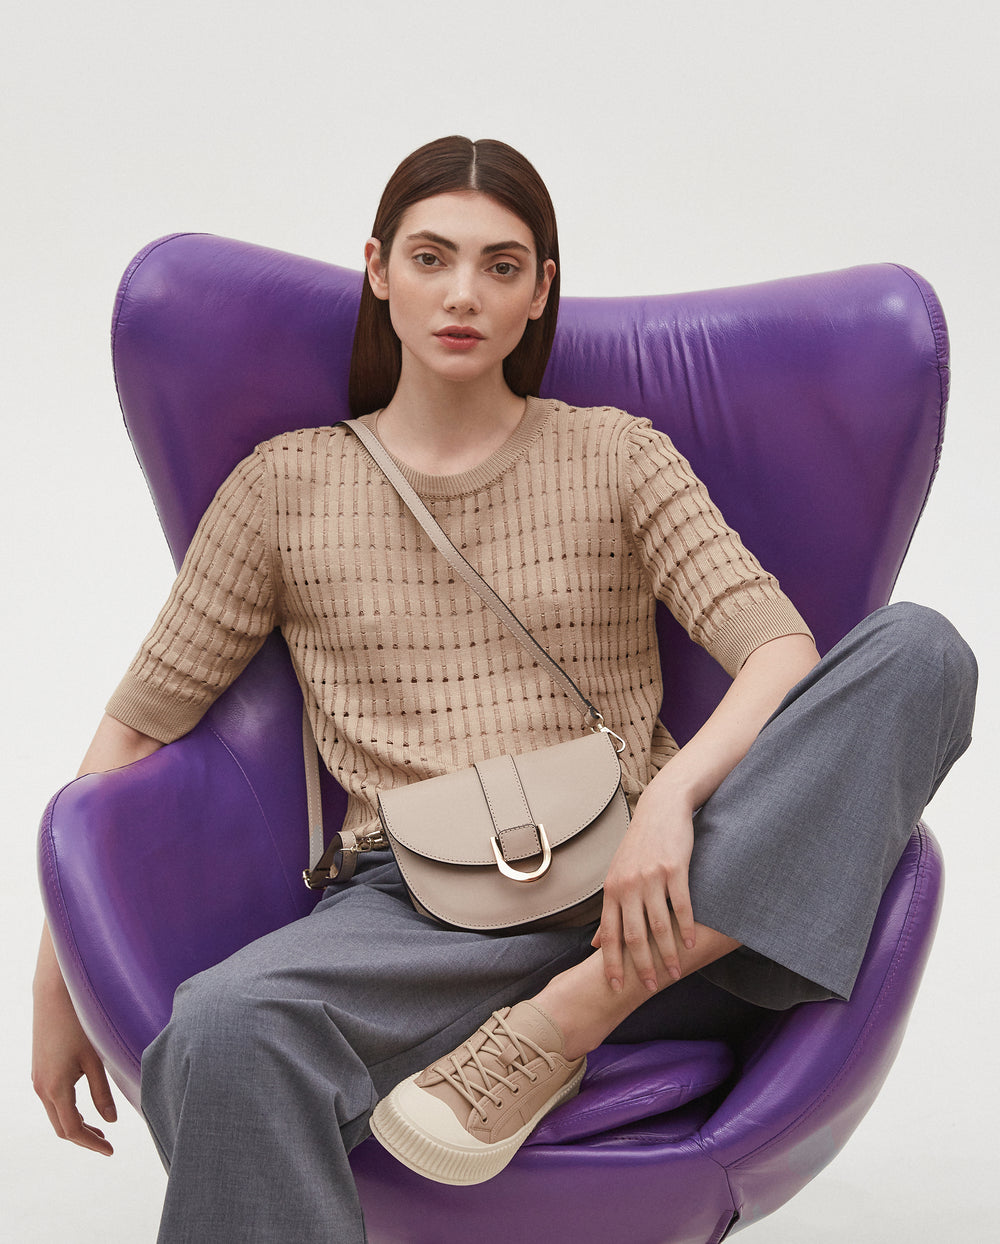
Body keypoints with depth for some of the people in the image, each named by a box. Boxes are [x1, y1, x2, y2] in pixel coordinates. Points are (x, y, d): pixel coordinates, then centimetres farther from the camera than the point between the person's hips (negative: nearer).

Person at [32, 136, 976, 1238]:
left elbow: (783, 650, -3)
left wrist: (672, 791, -24)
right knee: (221, 1033, -37)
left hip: (639, 900, 2)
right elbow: (133, 730, 12)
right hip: (422, 907, -2)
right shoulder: (291, 484, 10)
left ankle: (563, 1022, -25)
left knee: (918, 650, -22)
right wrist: (58, 984, 7)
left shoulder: (616, 457, 11)